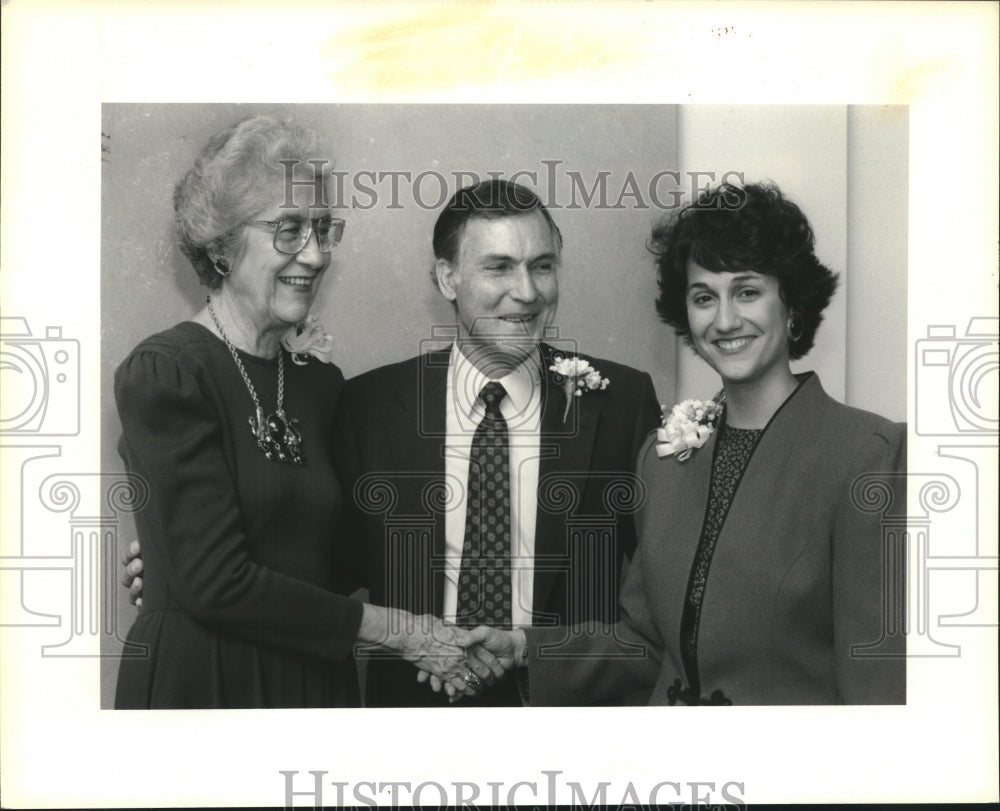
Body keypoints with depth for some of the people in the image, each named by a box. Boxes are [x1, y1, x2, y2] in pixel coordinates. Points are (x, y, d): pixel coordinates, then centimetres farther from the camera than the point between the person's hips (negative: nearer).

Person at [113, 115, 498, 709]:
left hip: (319, 681, 6)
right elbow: (217, 584, -18)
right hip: (197, 679, -6)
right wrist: (396, 630, -15)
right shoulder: (164, 374, -13)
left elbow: (338, 561, 9)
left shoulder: (321, 381, 6)